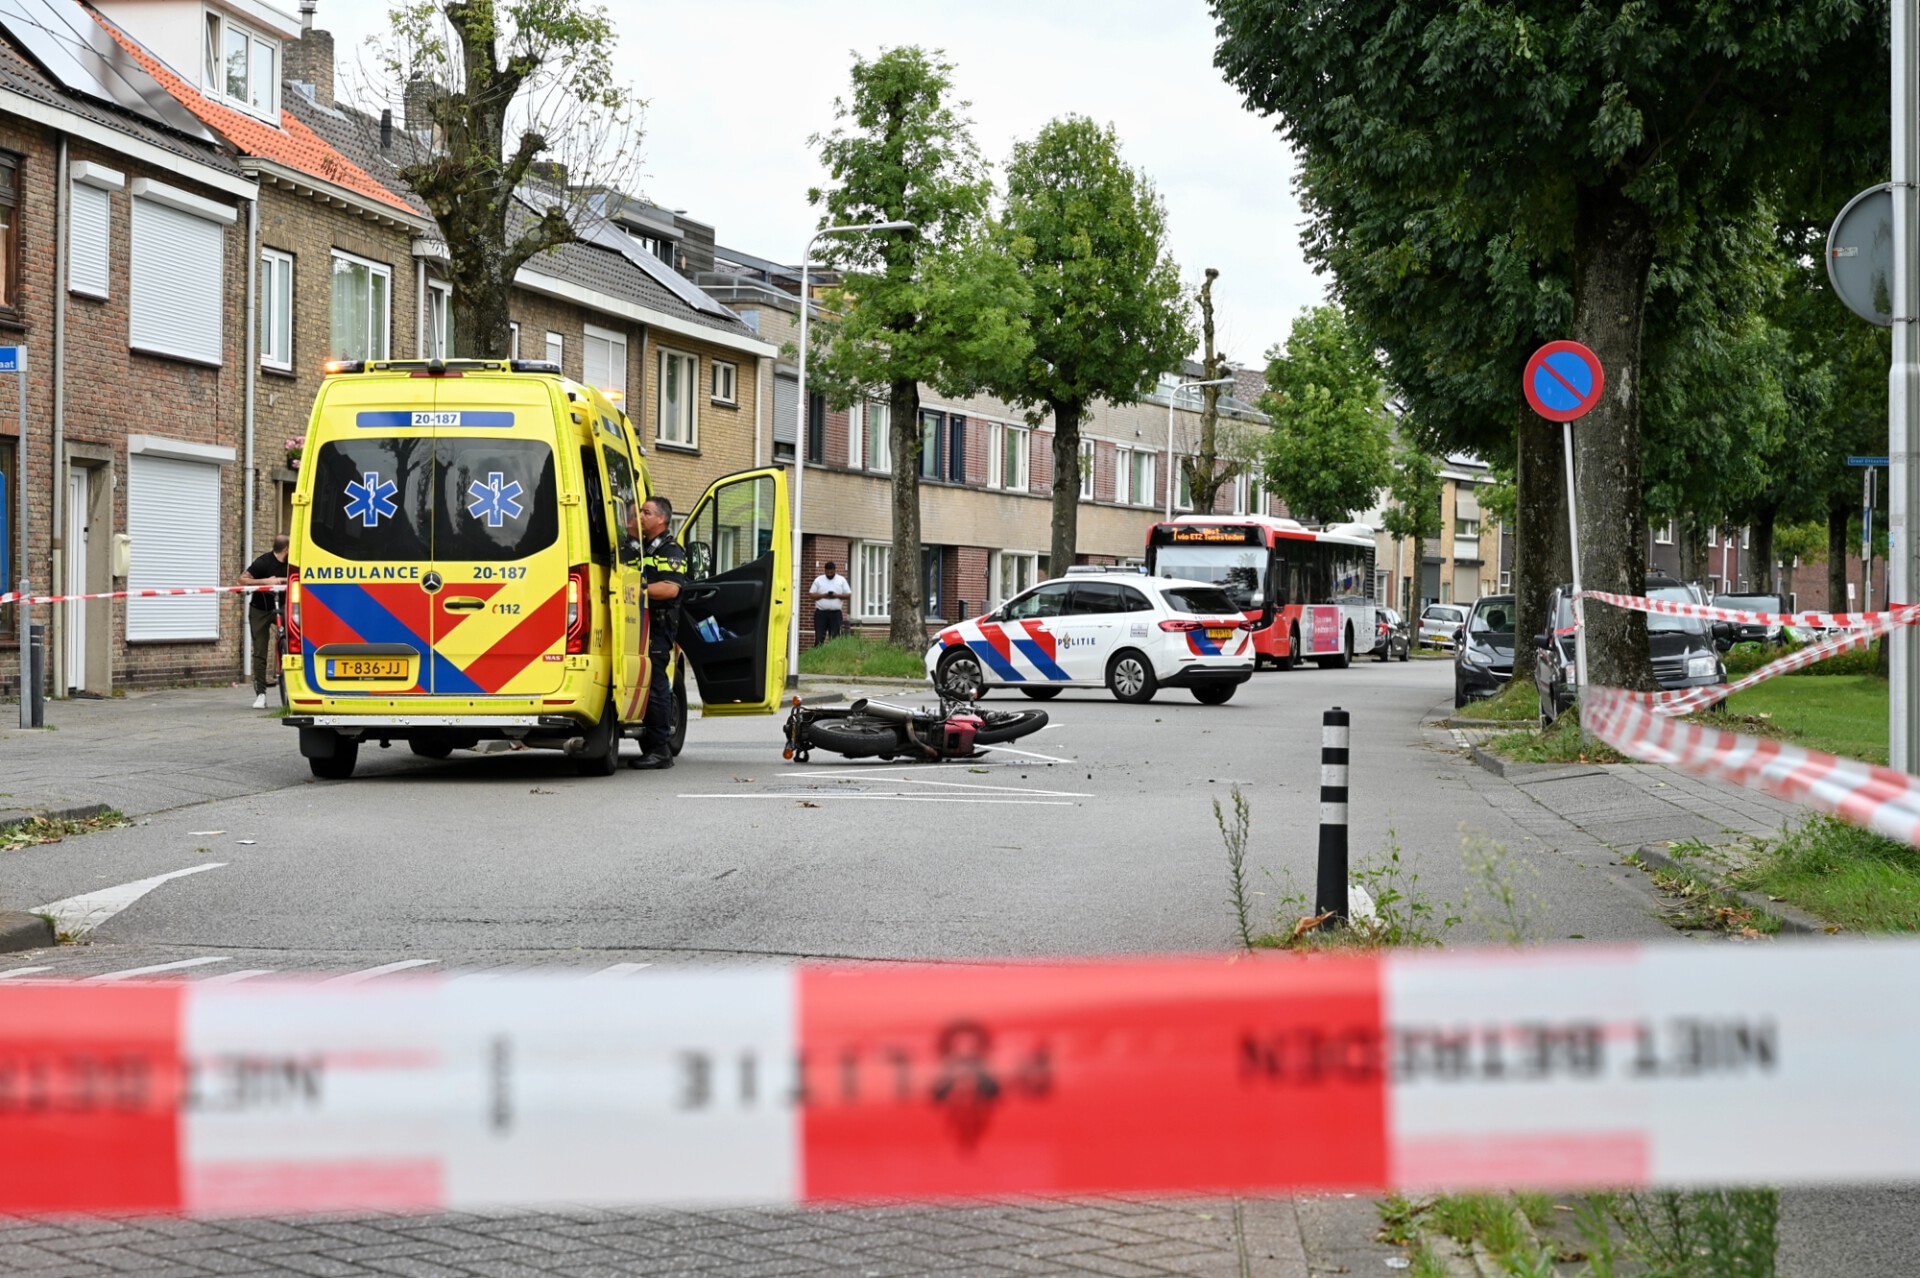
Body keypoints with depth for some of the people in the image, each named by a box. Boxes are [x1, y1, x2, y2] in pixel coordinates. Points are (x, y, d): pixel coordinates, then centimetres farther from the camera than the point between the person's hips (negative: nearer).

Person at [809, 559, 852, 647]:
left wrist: (836, 595, -11)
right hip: (821, 613, 0)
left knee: (835, 638, -1)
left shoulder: (841, 580, 8)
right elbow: (811, 594, 5)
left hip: (836, 613, 0)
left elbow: (848, 595, 5)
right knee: (819, 638, -4)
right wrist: (823, 595, -11)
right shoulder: (818, 580, 8)